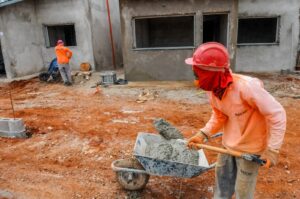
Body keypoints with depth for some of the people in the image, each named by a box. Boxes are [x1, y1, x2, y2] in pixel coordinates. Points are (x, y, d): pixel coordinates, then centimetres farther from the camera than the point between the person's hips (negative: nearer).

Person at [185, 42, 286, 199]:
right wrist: (203, 134, -10)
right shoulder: (212, 90, -12)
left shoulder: (246, 86, -33)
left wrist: (272, 149, -20)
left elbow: (276, 114, -23)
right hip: (228, 145, 6)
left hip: (249, 148, -6)